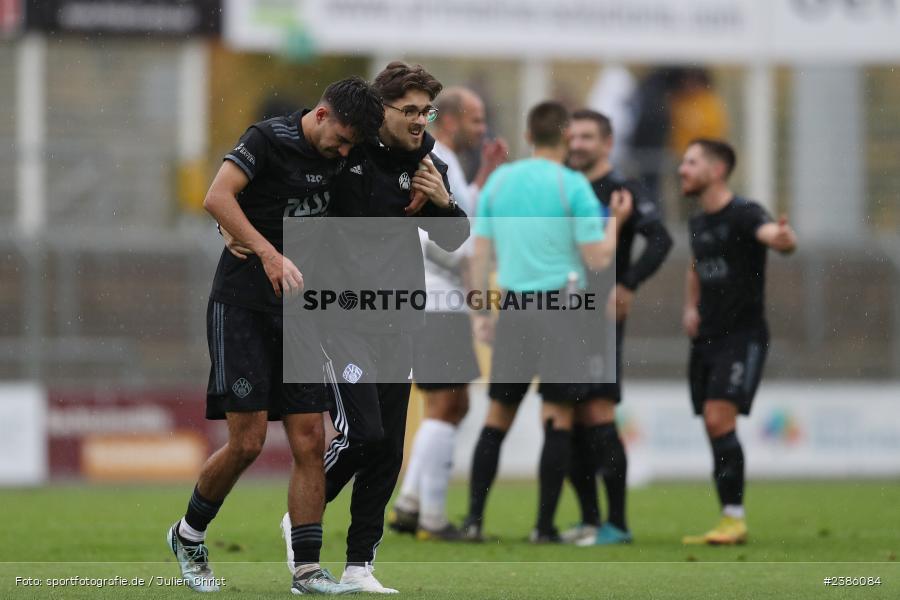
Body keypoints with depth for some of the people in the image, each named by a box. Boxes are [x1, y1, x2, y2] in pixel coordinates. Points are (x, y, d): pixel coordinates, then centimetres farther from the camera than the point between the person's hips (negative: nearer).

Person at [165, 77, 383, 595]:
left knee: (310, 442, -2)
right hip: (243, 305, -6)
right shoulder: (268, 139, -12)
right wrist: (268, 254, -36)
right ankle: (188, 534, 15)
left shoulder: (336, 155, 7)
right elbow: (218, 197, -25)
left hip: (297, 312, 6)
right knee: (247, 442, -9)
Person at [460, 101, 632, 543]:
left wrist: (480, 314, 13)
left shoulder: (498, 181, 8)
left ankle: (474, 518, 4)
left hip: (513, 308, 4)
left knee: (498, 415, 10)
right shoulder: (572, 185, -5)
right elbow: (598, 258, -6)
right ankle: (544, 526, -1)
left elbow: (480, 254, 8)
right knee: (559, 419, 2)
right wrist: (615, 221, 10)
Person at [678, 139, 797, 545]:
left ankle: (735, 518, -16)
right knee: (714, 429, 6)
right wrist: (690, 307, 14)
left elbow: (773, 235, -34)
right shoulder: (698, 223, 13)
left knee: (719, 419, -19)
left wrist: (784, 238, -58)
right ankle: (729, 524, 11)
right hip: (706, 339, 8)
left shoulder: (743, 214, -12)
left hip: (742, 334, -8)